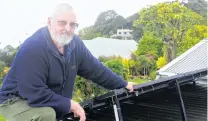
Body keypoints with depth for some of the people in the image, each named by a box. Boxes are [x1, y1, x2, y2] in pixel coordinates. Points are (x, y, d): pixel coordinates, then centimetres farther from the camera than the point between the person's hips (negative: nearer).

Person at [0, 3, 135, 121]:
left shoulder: (75, 44, -8)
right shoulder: (32, 49, -30)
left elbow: (96, 69, 4)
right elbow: (34, 94, -32)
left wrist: (123, 85, 9)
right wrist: (70, 104, -24)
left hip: (51, 106, 8)